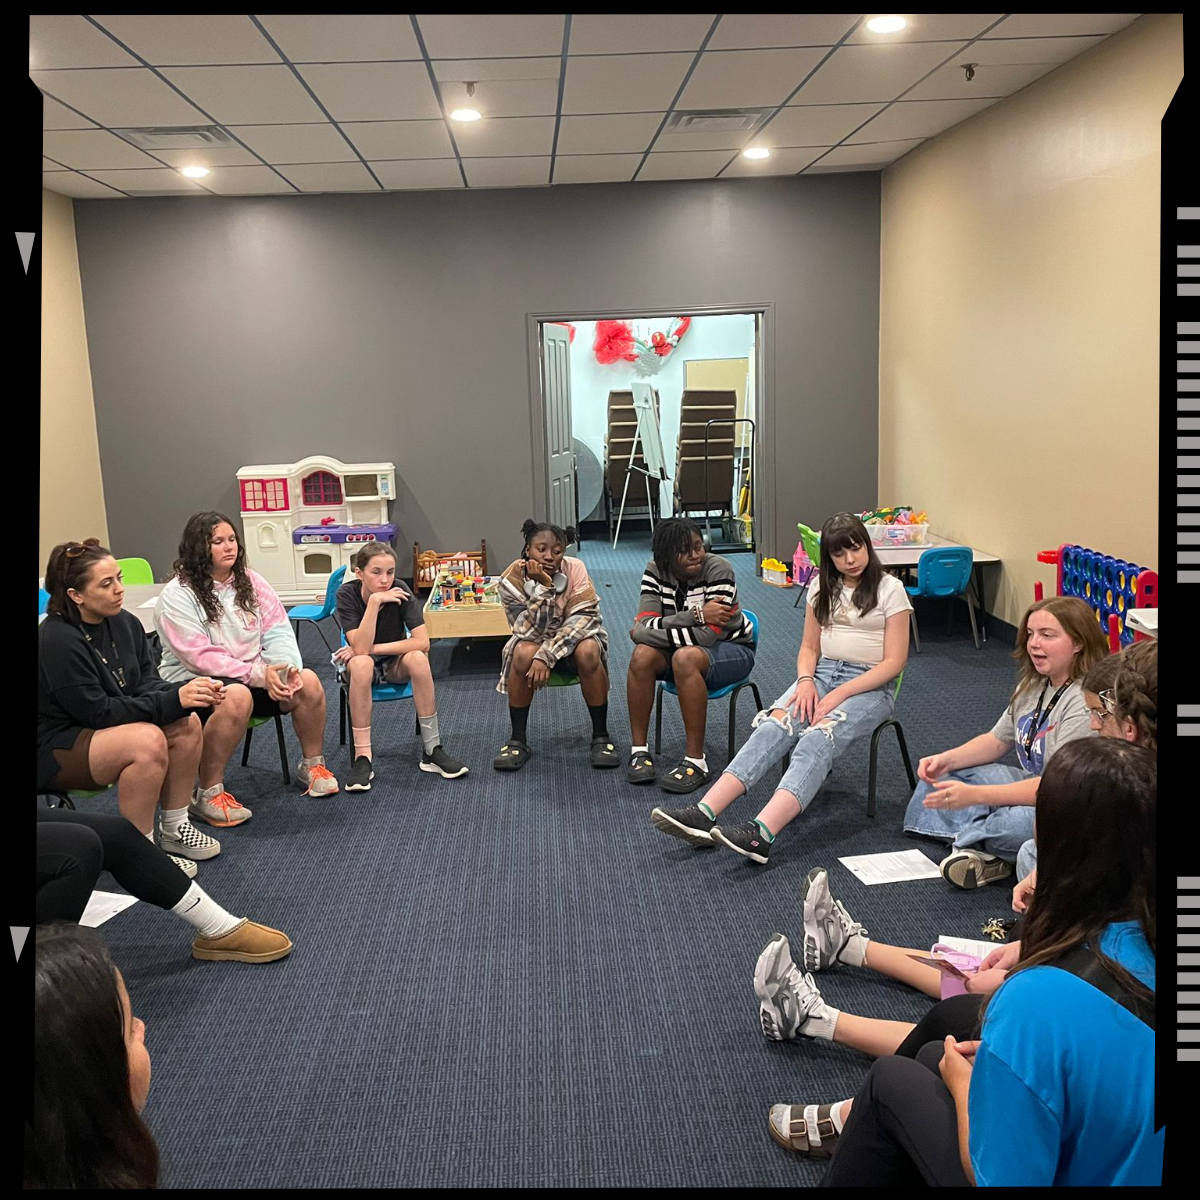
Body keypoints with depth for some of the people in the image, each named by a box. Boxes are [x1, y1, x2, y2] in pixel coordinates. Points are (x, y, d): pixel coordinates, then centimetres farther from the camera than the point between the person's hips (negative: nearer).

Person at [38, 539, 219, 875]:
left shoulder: (124, 623, -3)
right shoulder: (57, 640, -25)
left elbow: (147, 683, 0)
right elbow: (97, 711, -25)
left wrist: (186, 691, -22)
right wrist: (174, 700, -30)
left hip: (99, 729, 8)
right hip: (54, 749, -8)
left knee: (187, 724, -12)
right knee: (148, 740, -31)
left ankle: (175, 829, 2)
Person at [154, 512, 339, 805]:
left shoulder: (250, 581, 6)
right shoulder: (177, 596, -11)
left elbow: (277, 631, 1)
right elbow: (200, 657, -19)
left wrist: (288, 669, -20)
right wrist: (258, 674, -26)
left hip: (256, 676, 6)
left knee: (308, 681, -18)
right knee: (236, 696, -38)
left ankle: (312, 764, 4)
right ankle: (208, 794, -26)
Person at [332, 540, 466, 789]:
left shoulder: (400, 592, -18)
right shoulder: (347, 594, -21)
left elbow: (422, 642, -26)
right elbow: (360, 649, -30)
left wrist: (372, 649, -25)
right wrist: (375, 601, -37)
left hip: (395, 664, 1)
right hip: (359, 666, -1)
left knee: (418, 658, -32)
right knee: (362, 664, -36)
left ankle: (431, 749, -21)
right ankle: (362, 757, -28)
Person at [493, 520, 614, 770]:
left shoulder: (575, 569, -21)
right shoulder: (512, 578, -20)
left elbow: (582, 620, -27)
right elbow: (530, 632, -26)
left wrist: (546, 656, -36)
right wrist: (542, 587, -37)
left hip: (574, 639, 0)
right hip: (534, 640, 0)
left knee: (587, 652, -33)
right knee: (523, 653, -33)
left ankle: (601, 737, -17)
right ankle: (518, 741, -17)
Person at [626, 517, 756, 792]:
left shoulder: (718, 569, -22)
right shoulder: (656, 570, -9)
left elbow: (706, 636, -29)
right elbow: (645, 626, -20)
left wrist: (643, 633, -21)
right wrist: (697, 615, -31)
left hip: (730, 648, -4)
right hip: (684, 645, 4)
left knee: (685, 658, -35)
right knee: (642, 655, -26)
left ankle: (696, 761, -29)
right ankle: (639, 749, -15)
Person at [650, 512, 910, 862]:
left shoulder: (890, 589, -3)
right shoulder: (822, 587, 12)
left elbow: (894, 661, -8)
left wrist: (839, 695, -18)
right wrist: (806, 680, -9)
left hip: (870, 686, -4)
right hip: (822, 674, 4)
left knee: (818, 738, -35)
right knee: (773, 725, -27)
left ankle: (762, 833, -54)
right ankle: (704, 813, -42)